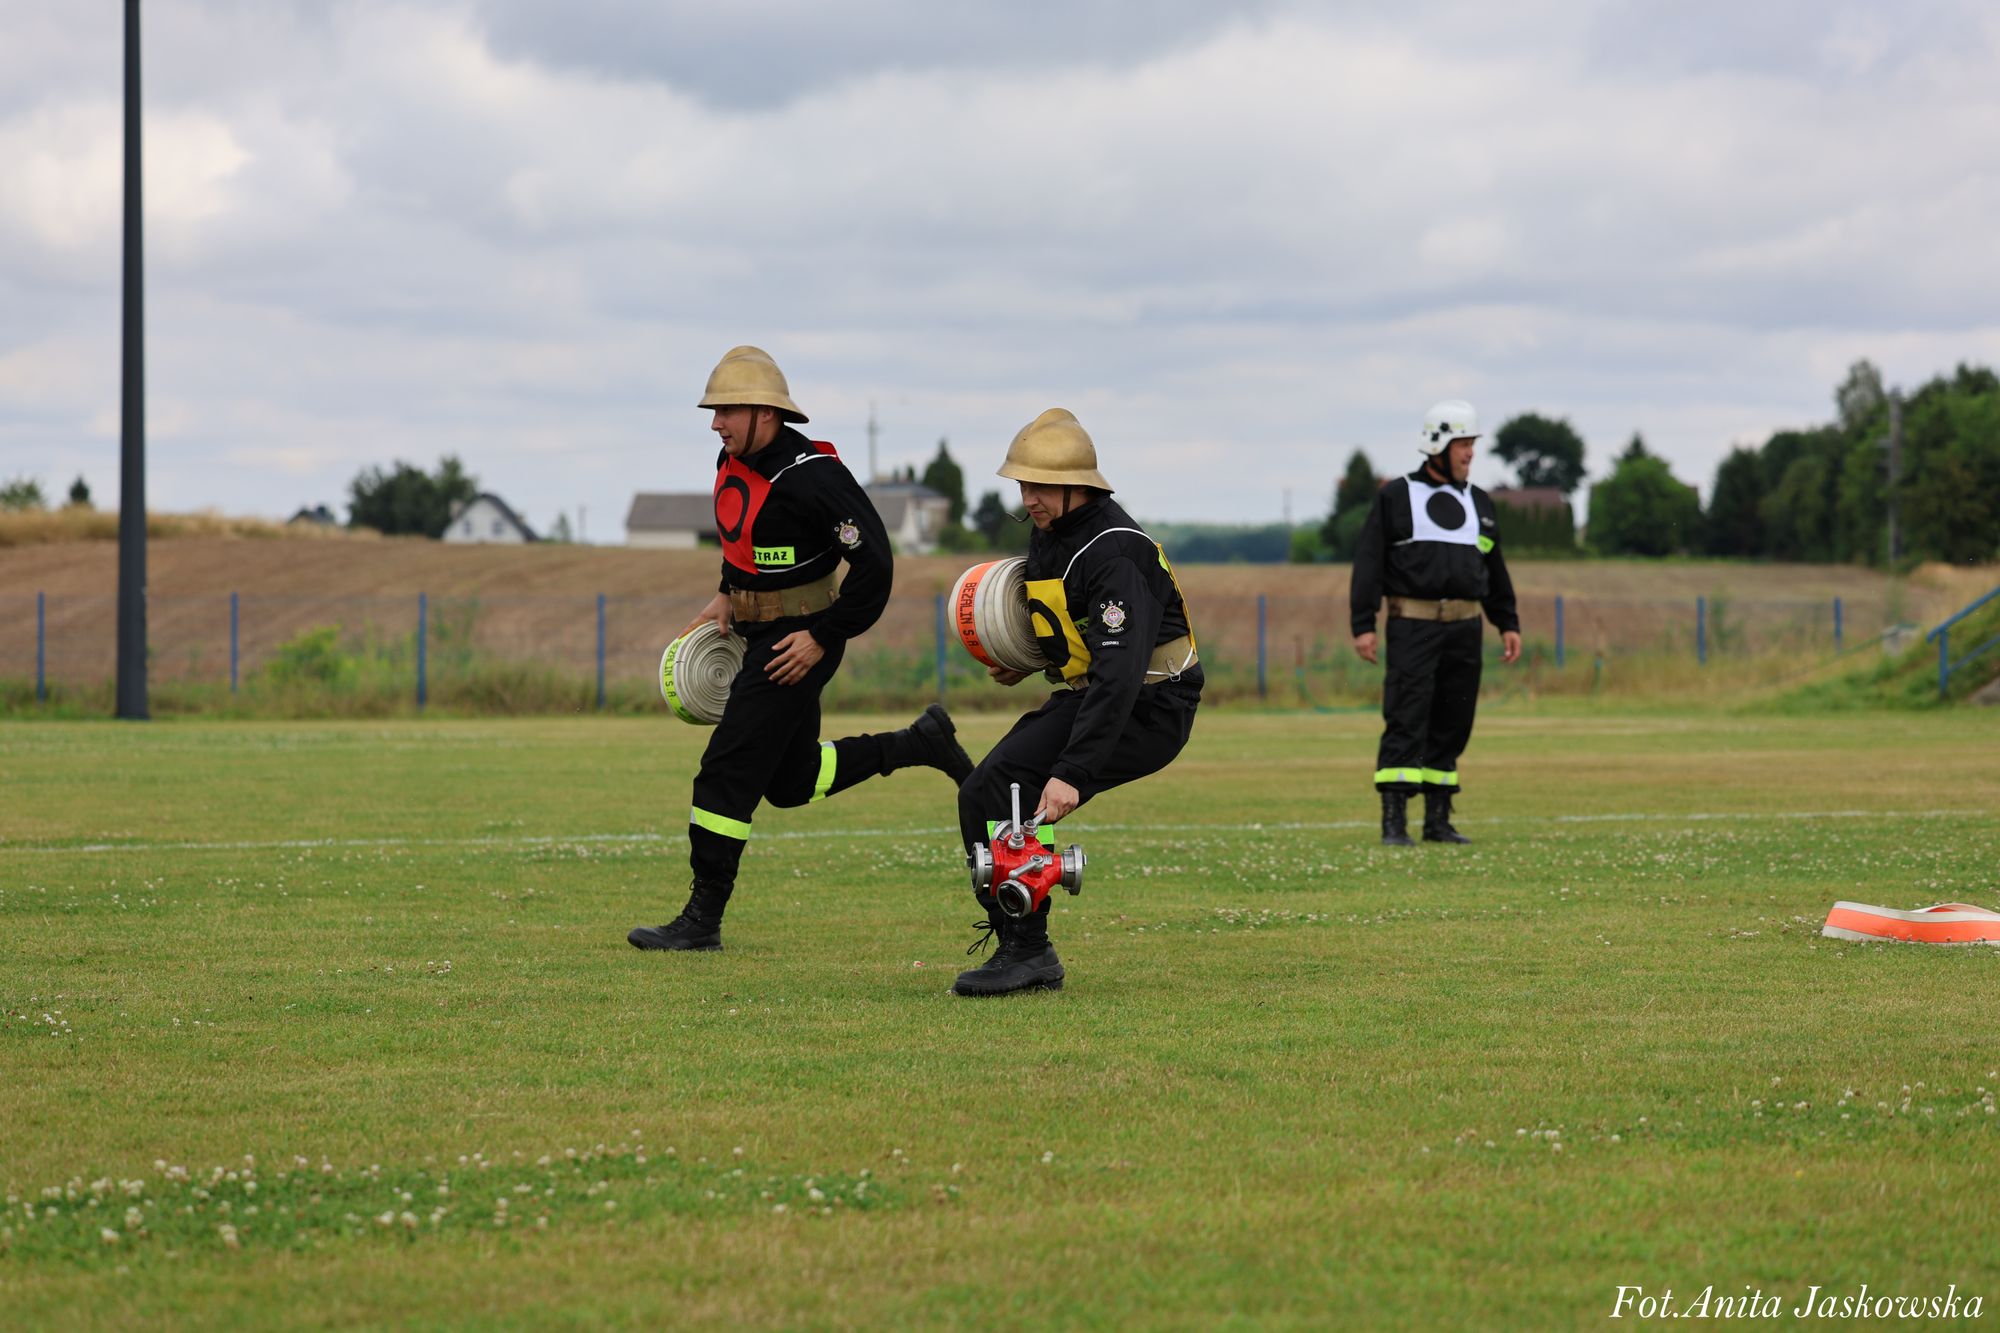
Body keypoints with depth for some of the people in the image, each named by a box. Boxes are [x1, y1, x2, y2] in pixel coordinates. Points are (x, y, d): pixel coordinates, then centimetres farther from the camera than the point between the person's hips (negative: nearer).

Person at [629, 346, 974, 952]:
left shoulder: (811, 477, -22)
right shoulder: (734, 461, 4)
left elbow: (874, 562, -21)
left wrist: (823, 638, -20)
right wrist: (727, 596, 13)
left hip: (799, 641, -10)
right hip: (760, 633, 10)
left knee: (727, 774, -9)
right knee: (791, 781, 18)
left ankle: (703, 920, -3)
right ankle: (922, 743, 29)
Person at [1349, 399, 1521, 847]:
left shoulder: (1479, 503, 14)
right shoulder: (1396, 498, 0)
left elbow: (1494, 570, 20)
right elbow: (1368, 564, -3)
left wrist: (1509, 624, 13)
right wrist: (1362, 626, -11)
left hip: (1463, 626, 5)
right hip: (1412, 625, -5)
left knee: (1452, 726, 6)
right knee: (1406, 722, -12)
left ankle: (1437, 821, 14)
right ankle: (1394, 823, -15)